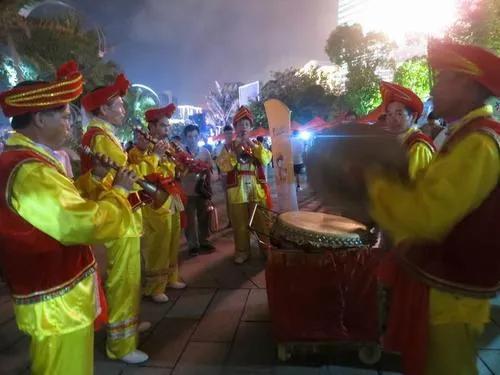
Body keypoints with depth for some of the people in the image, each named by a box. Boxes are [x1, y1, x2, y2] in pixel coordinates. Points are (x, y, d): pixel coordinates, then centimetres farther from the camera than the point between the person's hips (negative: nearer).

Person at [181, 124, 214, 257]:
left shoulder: (205, 151, 4)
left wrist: (208, 186, 2)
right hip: (188, 191, -3)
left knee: (203, 217, 11)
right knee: (190, 218, 6)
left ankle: (204, 241, 27)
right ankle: (193, 244, 18)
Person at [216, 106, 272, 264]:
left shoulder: (257, 145, 11)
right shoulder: (229, 147, 6)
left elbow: (267, 159, -8)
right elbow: (223, 167, -8)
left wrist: (253, 145, -13)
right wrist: (235, 150, -15)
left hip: (257, 189, 1)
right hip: (237, 190, -1)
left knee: (262, 222, 6)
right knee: (240, 224, 5)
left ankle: (266, 250, 20)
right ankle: (242, 252, 19)